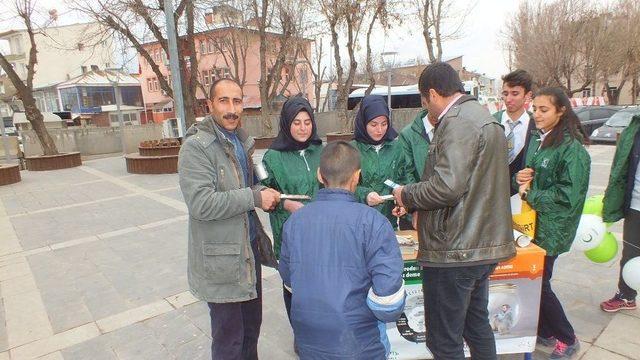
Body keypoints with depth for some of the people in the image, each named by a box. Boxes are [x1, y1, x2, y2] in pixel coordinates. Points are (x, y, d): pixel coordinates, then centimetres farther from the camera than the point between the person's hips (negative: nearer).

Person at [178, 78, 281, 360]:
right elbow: (201, 204, -25)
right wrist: (254, 197, -21)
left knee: (252, 325, 22)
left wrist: (262, 193, 0)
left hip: (249, 249, 8)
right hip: (221, 259, -7)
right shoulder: (196, 147, -16)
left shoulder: (241, 141, 10)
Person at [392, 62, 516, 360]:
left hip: (455, 251, -10)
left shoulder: (457, 122, -17)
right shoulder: (484, 117, 16)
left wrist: (407, 196, -9)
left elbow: (447, 186, -27)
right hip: (483, 245, 11)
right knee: (477, 325, 25)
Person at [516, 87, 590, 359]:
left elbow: (567, 195, -20)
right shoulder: (536, 140, 8)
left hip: (551, 229, -7)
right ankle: (544, 331, 33)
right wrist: (519, 177, -4)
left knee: (539, 284, 2)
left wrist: (530, 195, -14)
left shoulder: (573, 149, -15)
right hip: (530, 223, 7)